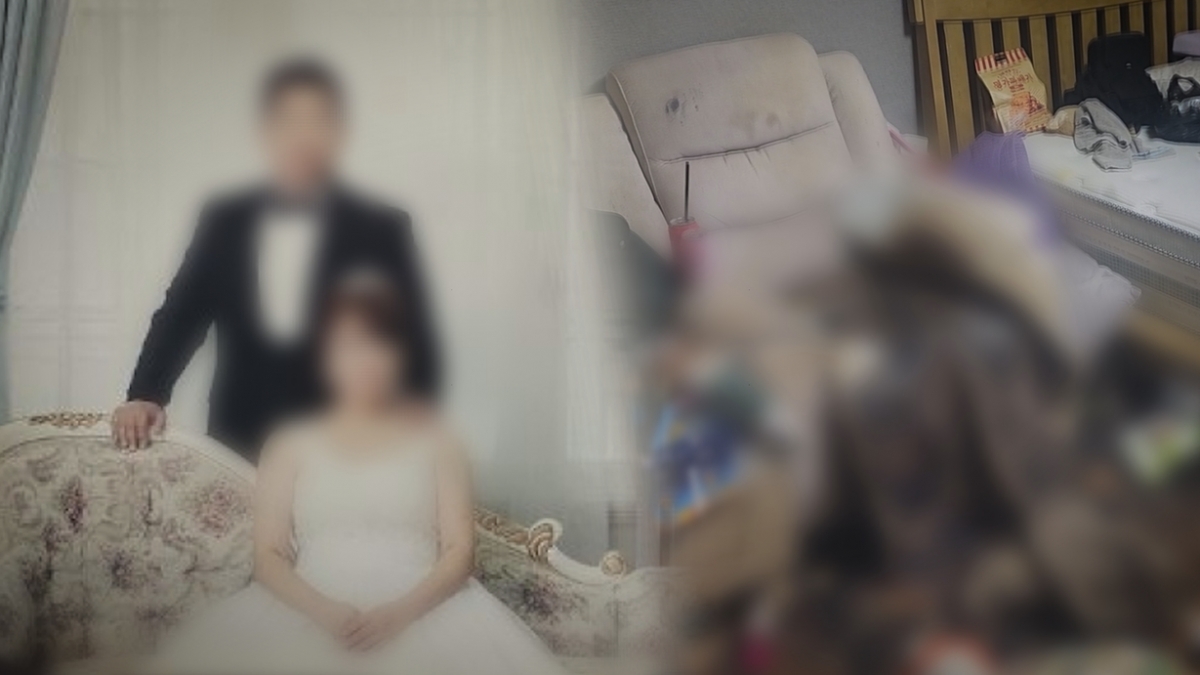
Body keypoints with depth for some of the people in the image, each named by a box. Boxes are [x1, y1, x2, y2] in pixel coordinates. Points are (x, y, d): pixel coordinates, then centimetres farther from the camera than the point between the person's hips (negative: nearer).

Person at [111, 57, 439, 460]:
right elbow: (180, 315, 11)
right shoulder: (223, 222, 8)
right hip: (236, 455, 2)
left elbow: (415, 351, 1)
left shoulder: (381, 231, 0)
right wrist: (145, 396, -5)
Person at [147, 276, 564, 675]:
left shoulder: (436, 441, 9)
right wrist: (324, 612, -13)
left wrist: (400, 613, -14)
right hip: (309, 614, 2)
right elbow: (268, 558, 6)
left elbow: (459, 553, 3)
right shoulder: (291, 445, 11)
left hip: (421, 613, -1)